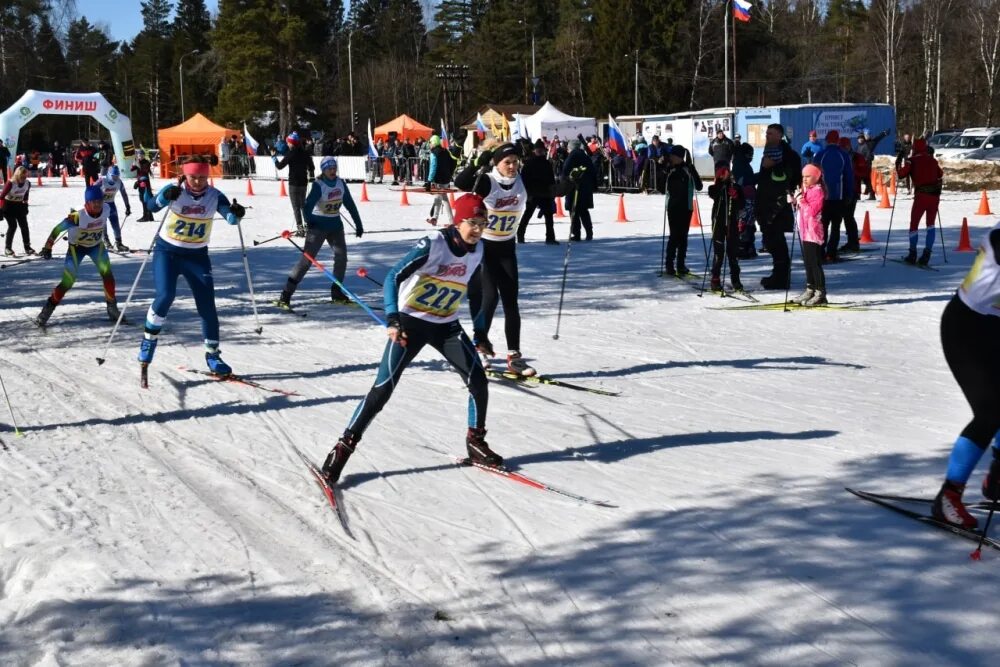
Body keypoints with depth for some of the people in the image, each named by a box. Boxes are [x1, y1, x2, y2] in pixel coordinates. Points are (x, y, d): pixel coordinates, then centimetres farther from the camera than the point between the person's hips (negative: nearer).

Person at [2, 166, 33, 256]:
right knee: (13, 226, -12)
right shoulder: (10, 183, -25)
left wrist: (25, 205, 11)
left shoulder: (27, 183, -10)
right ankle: (8, 248, -3)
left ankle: (27, 247, 9)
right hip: (8, 205, -5)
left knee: (24, 225, 1)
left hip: (19, 205, 5)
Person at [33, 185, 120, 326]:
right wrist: (47, 248, -22)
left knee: (107, 273, -16)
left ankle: (112, 307, 0)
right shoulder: (77, 216, -33)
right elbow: (57, 229, -23)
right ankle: (47, 309, 8)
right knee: (67, 282, -9)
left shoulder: (106, 209, -19)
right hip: (77, 247, -4)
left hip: (96, 245, 4)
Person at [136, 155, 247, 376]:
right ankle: (149, 339, 3)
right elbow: (152, 205, -27)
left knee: (207, 304, -1)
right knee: (165, 295, -20)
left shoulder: (214, 196, -9)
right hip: (167, 251, -2)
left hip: (197, 256, 2)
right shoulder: (175, 190, -12)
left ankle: (212, 354, 12)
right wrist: (166, 196, -47)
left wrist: (236, 213, -46)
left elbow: (230, 218, -22)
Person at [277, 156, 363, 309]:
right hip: (318, 226, -6)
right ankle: (286, 295, -11)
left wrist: (358, 224, 10)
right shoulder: (319, 185, -16)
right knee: (306, 259, -11)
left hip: (335, 225, 6)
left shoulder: (341, 183, 2)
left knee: (341, 256, 1)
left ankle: (336, 293, 17)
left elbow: (350, 204, 9)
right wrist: (309, 221, -40)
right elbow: (308, 205, -26)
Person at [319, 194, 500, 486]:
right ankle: (345, 446, -4)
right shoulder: (433, 245, -20)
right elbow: (393, 277, -23)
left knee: (478, 381, -6)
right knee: (383, 387, -13)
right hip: (411, 322, -5)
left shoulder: (477, 251, 0)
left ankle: (476, 442, 14)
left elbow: (475, 293, 16)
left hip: (446, 325, 6)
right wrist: (393, 319, -33)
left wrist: (480, 331, 14)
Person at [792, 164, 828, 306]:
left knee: (815, 263, -8)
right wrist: (797, 201, 7)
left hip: (814, 232, -10)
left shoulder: (818, 191, -12)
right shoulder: (806, 190, 16)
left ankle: (820, 293, -5)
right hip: (805, 231, 10)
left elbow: (813, 210, -20)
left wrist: (802, 202, -16)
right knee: (808, 262, 15)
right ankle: (810, 290, 23)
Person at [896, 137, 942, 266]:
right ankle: (926, 254, 2)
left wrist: (898, 163, 6)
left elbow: (901, 174, -10)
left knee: (914, 224, 9)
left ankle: (912, 255, 4)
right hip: (935, 195, 4)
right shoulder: (933, 160, 12)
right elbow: (940, 174, 25)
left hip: (921, 195, -3)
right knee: (931, 224, 13)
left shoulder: (912, 161, -2)